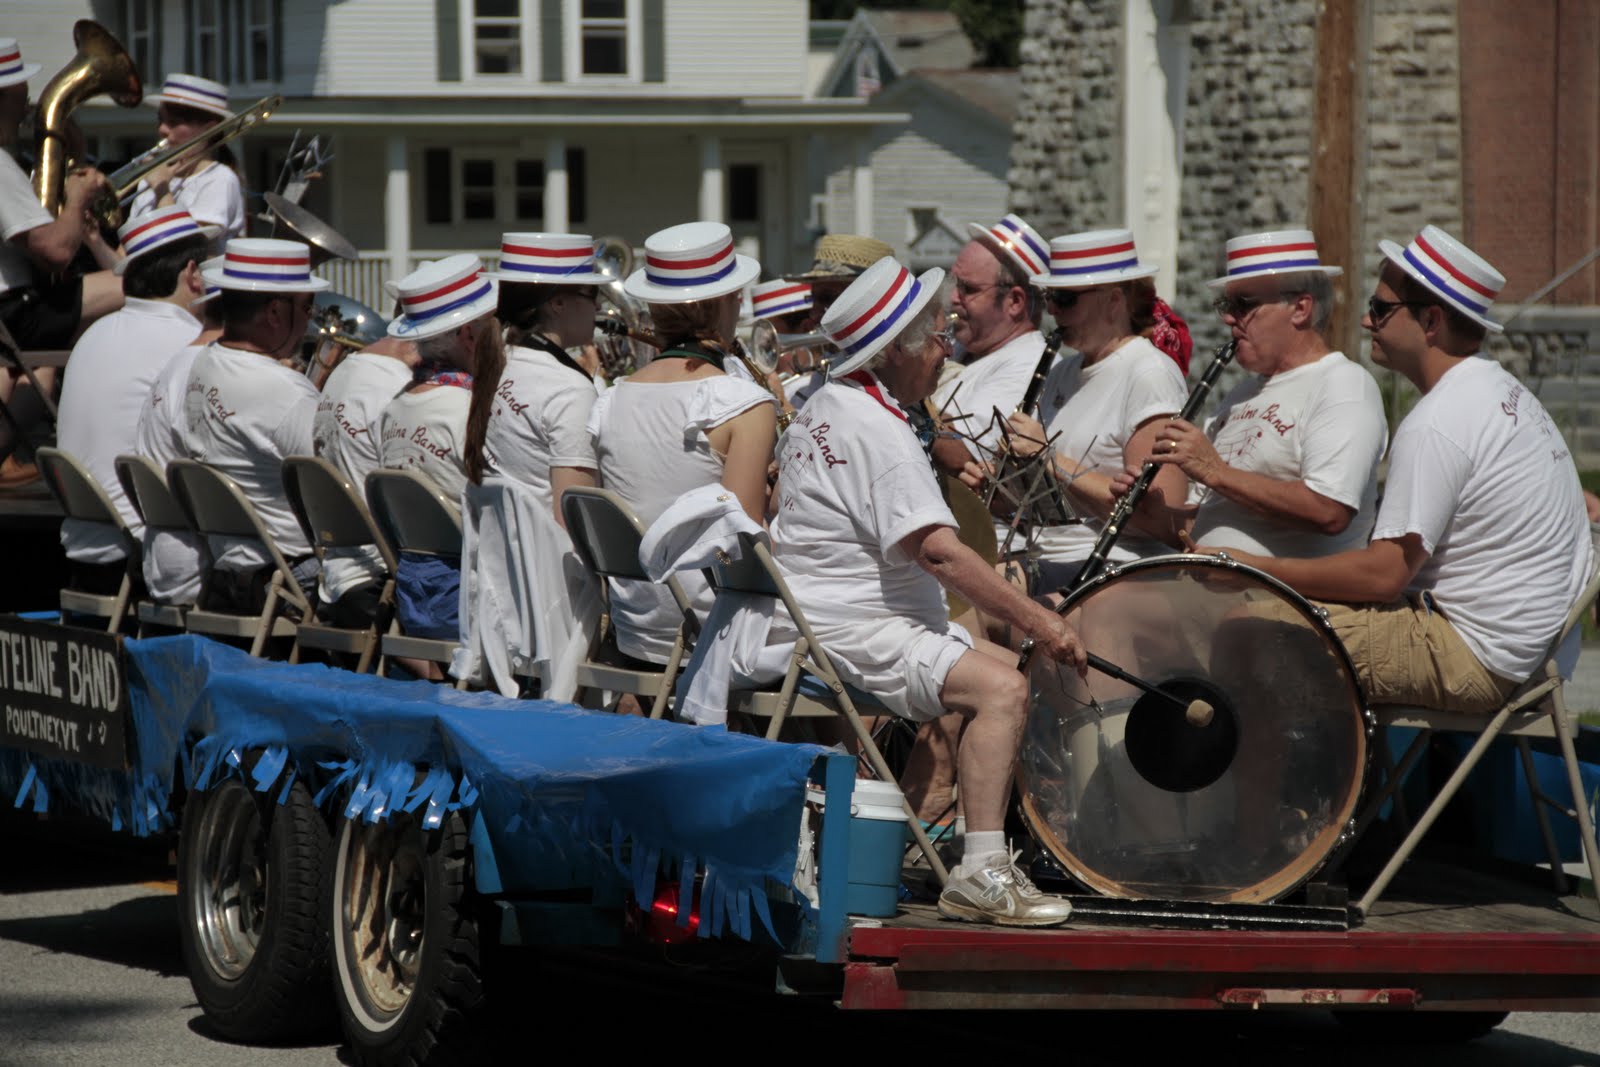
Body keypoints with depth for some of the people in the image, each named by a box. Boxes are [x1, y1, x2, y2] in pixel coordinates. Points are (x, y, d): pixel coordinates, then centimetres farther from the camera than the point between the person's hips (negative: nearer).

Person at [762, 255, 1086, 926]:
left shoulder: (825, 408, 14)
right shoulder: (877, 430, -20)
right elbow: (937, 550, -27)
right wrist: (1036, 620, -26)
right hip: (845, 630, -11)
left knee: (1006, 667, 15)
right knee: (1002, 690, -24)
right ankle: (981, 875, -30)